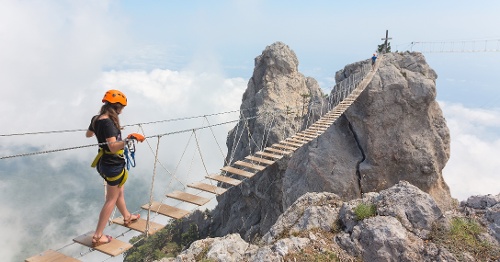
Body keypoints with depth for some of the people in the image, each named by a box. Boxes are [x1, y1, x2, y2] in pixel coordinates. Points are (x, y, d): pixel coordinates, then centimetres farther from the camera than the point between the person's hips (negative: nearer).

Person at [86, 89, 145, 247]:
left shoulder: (96, 119, 2)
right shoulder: (108, 122, -25)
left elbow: (88, 135, 23)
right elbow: (113, 147, -33)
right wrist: (129, 139, -46)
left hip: (104, 162, 9)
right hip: (113, 164, -9)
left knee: (119, 192, 27)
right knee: (111, 200, 5)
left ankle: (127, 217, 49)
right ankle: (98, 237, 12)